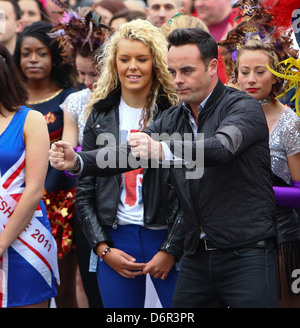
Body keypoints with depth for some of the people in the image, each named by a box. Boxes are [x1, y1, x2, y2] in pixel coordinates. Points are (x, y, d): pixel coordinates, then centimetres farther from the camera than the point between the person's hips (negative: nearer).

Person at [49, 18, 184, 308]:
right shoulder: (100, 117, 8)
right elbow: (85, 192, 9)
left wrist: (171, 250, -9)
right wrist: (103, 249, -1)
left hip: (167, 238, -2)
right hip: (115, 240, 3)